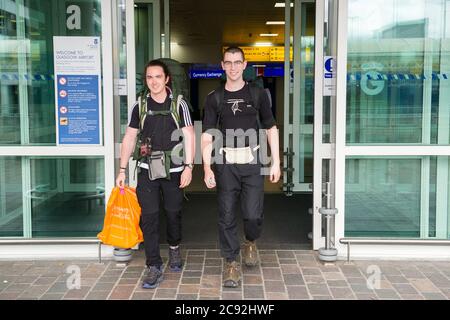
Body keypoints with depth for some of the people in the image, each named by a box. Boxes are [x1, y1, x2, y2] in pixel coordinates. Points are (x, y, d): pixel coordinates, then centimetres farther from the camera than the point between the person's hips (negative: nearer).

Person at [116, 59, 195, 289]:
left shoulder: (178, 104, -1)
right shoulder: (140, 105, 4)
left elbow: (189, 136, -3)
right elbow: (129, 138, 7)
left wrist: (188, 166, -12)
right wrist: (122, 170, 2)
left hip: (173, 170, -1)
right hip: (147, 170, 1)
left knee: (173, 213, 11)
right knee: (149, 216, -3)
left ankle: (174, 249, 40)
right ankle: (154, 267, 4)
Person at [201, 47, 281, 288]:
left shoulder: (257, 94, 7)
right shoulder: (214, 98, 6)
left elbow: (271, 129, 11)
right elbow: (207, 135, 3)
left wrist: (276, 162, 5)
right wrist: (207, 168, -7)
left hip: (252, 162, 0)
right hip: (226, 163, 1)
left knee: (253, 214, -5)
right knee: (227, 216, 1)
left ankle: (250, 242, 28)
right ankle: (231, 263, 15)